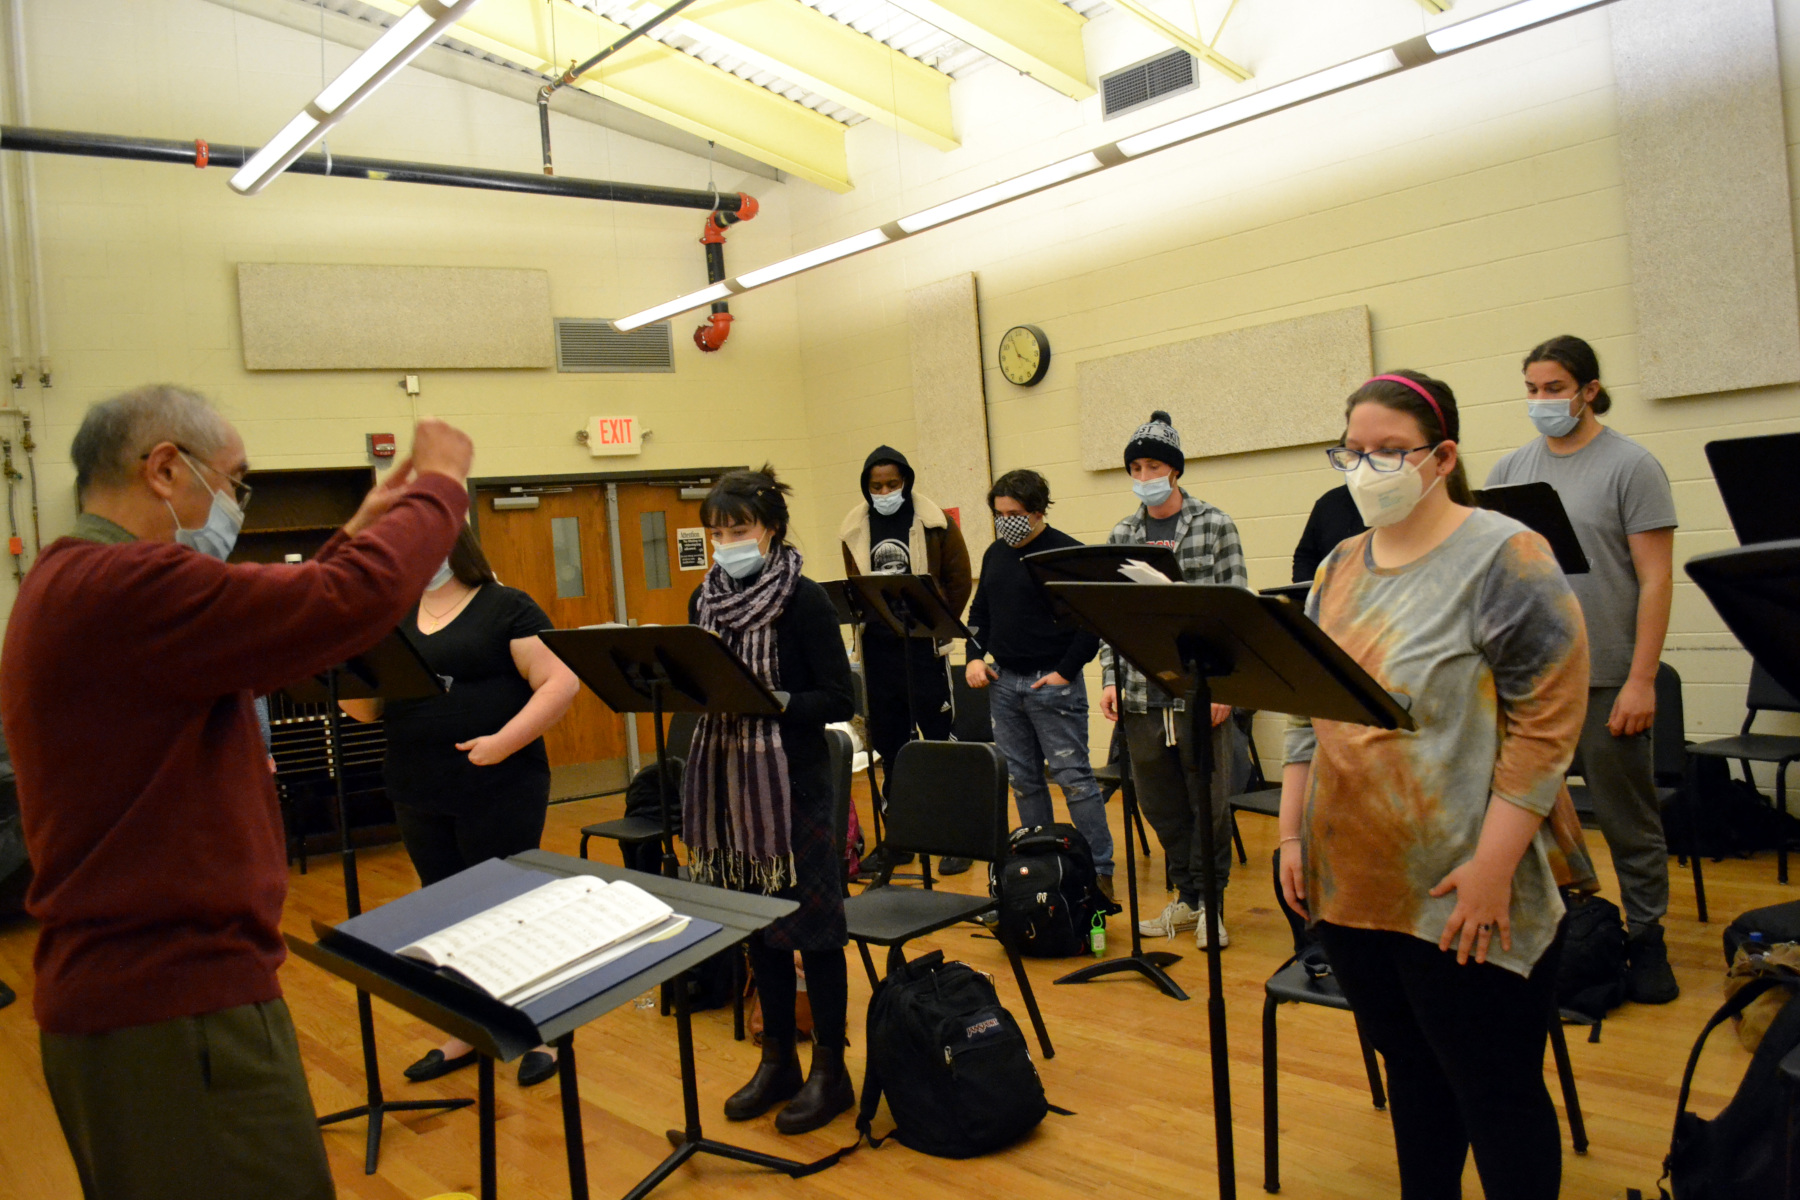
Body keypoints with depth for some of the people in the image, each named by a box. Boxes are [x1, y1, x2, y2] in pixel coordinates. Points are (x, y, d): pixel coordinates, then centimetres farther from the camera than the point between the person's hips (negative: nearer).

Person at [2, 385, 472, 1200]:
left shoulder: (72, 582, 13)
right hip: (173, 1002, -11)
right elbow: (356, 599, -28)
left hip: (134, 982, 11)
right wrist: (441, 485, -13)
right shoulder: (122, 586, -22)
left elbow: (272, 631, 19)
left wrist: (353, 537, 16)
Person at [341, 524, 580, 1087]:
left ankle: (541, 1034, 15)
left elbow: (561, 682, -13)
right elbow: (365, 707, 11)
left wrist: (504, 741, -20)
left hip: (499, 789, -6)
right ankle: (466, 1032, 28)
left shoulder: (507, 607, -4)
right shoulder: (396, 618, 12)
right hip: (418, 795, 6)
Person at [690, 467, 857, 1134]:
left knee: (810, 924, 3)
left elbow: (838, 701, -13)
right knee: (756, 923, 14)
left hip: (794, 782, -6)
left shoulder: (803, 601, -10)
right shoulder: (705, 600, 8)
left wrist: (767, 700, -24)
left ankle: (830, 1070, 17)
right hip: (726, 777, 6)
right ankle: (777, 1060, 29)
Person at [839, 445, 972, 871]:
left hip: (924, 646, -4)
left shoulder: (935, 523, -3)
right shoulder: (855, 529, 7)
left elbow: (959, 580, 1)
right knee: (888, 741, 9)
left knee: (938, 738, 1)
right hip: (878, 647, 4)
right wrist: (869, 616, 4)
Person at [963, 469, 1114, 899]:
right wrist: (975, 656, 8)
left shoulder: (1067, 553, -9)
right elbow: (980, 611, 22)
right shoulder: (995, 554, 13)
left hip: (1053, 682, -7)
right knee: (1023, 779, 12)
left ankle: (1100, 871, 4)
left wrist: (1066, 671, -16)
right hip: (1003, 681, 7)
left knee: (1073, 777, -4)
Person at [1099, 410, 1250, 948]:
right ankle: (1186, 897, 27)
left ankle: (1210, 902, 19)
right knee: (1159, 802, 11)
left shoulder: (1215, 526, -1)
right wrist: (1111, 679, 2)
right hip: (1142, 693, 4)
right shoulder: (1121, 536, 10)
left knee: (1209, 800, 4)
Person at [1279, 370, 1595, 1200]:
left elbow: (1548, 722, -14)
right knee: (1410, 1071, 19)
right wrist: (1292, 834, 9)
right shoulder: (1340, 568, 10)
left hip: (1459, 897, -6)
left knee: (1495, 1095, 6)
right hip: (1351, 884, 6)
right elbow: (1306, 714, 14)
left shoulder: (1504, 559, -9)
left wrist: (1492, 867, -19)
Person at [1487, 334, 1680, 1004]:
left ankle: (1646, 941, 22)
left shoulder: (1630, 467, -5)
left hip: (1607, 682, -4)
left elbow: (1656, 579, -9)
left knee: (1628, 821, 7)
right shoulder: (1511, 470, 8)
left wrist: (1641, 680, -14)